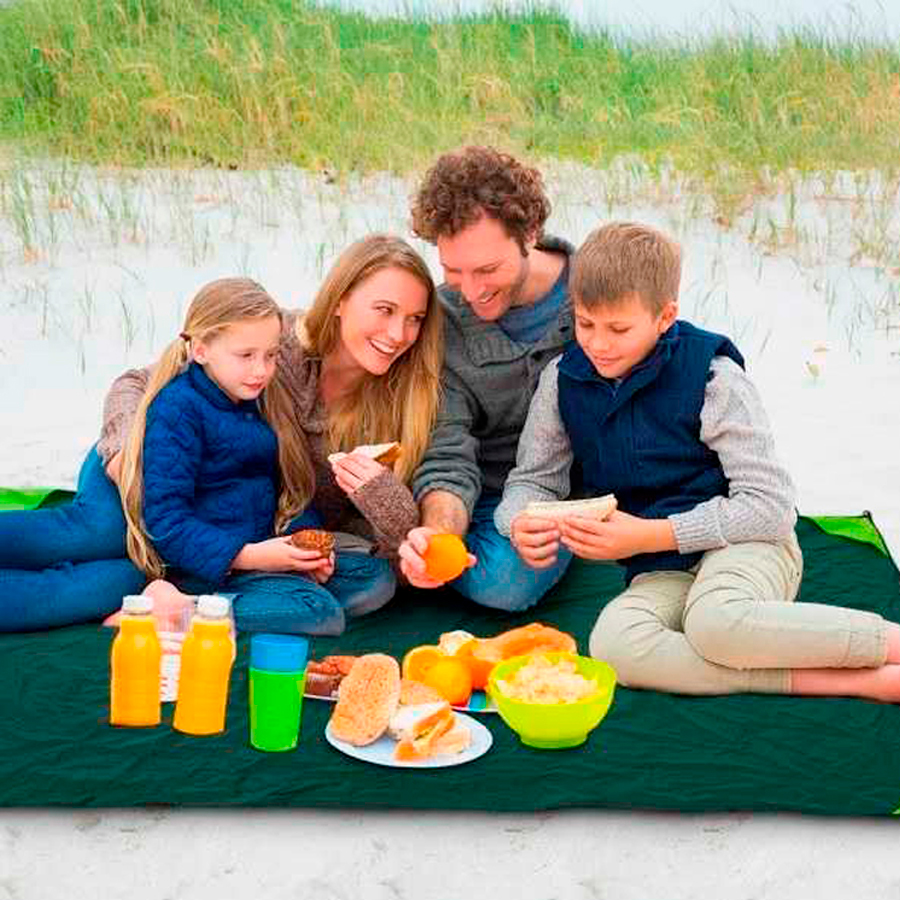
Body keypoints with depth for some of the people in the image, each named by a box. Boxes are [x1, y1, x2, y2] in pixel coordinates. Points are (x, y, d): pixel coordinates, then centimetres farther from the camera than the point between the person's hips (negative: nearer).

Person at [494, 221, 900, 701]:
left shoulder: (712, 375, -11)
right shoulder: (564, 379, 3)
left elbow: (771, 505, -13)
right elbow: (533, 479, 14)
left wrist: (647, 536, -20)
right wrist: (521, 526, -12)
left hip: (745, 546, -5)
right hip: (660, 575, 5)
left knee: (716, 621, -41)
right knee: (613, 646, -33)